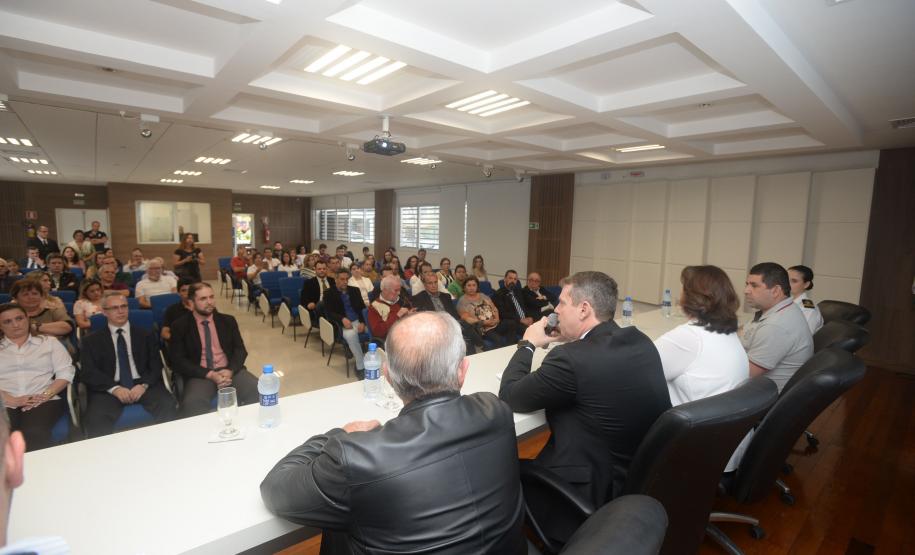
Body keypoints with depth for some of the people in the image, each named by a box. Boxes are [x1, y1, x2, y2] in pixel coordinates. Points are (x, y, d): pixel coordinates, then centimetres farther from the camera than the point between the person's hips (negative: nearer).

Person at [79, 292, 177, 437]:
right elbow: (88, 373, 3)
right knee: (96, 418, -32)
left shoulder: (146, 335, 16)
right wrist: (114, 388, -15)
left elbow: (156, 365, 8)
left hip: (142, 385, 0)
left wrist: (144, 384, -13)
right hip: (109, 389, 0)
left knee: (168, 405, -29)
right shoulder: (91, 341, 15)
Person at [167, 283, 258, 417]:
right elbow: (177, 360, -2)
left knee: (258, 392, -25)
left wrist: (230, 370, -14)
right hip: (200, 375, -2)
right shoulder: (180, 326, 5)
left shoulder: (228, 321, 13)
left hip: (229, 371, 2)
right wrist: (209, 374, -14)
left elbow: (240, 349, 8)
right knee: (192, 404, -35)